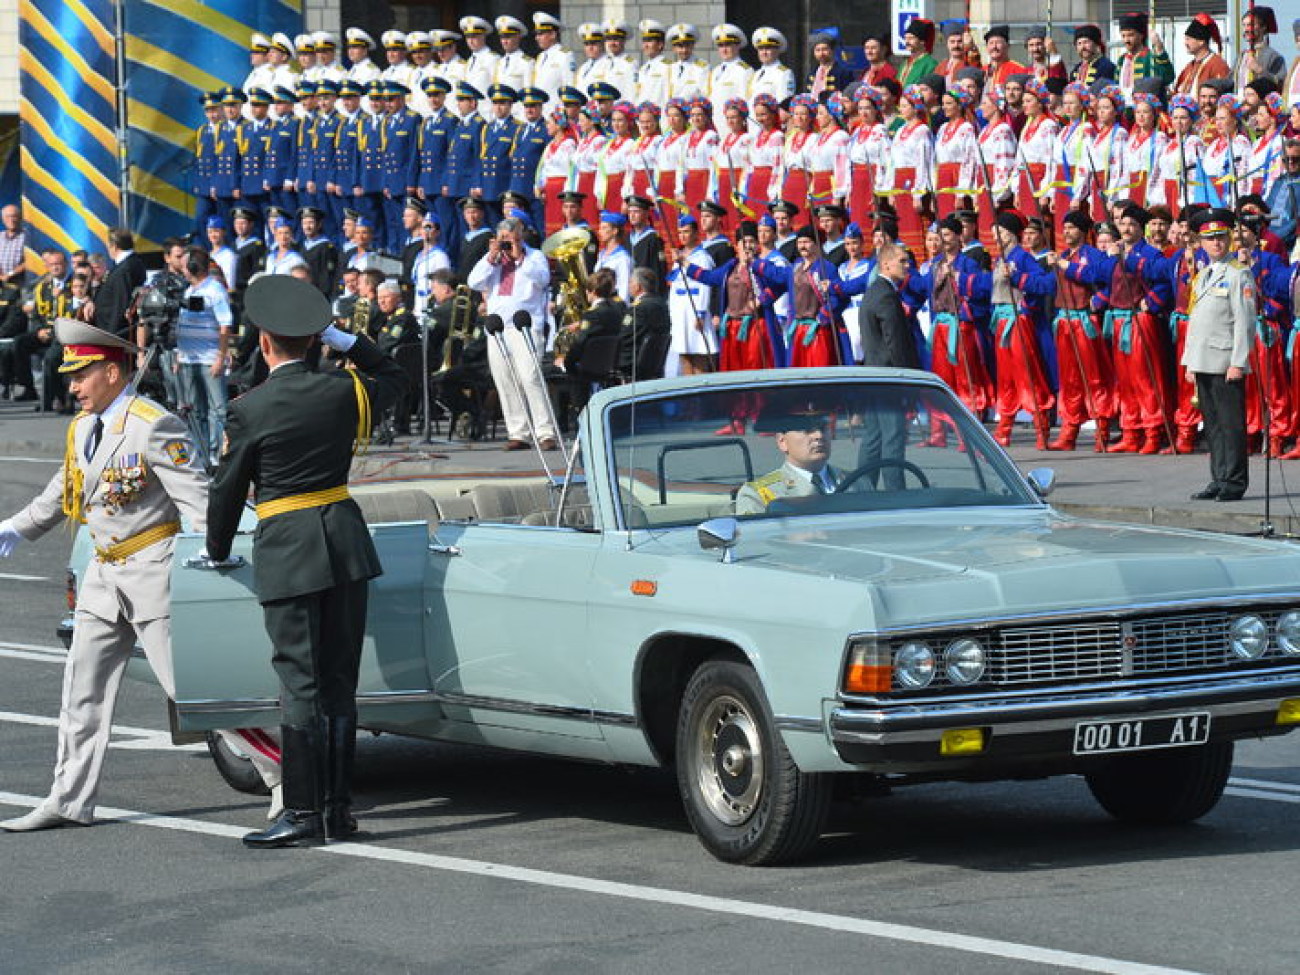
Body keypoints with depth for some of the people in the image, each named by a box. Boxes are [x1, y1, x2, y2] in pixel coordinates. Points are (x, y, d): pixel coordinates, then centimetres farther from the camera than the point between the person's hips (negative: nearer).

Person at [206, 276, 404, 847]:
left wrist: (218, 551, 16)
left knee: (301, 685, -4)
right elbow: (392, 378, 26)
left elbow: (228, 489, 1)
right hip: (346, 540, 5)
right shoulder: (345, 389, 2)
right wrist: (345, 340, 18)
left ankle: (303, 815, -5)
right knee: (340, 682, 9)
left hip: (286, 552, -5)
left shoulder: (250, 409, -9)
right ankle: (337, 809, 11)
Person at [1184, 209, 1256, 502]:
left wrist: (1238, 363, -16)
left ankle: (1234, 482, -4)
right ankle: (1218, 480, 14)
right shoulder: (1201, 276, 18)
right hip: (1203, 362, 7)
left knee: (1231, 423, -6)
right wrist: (1189, 361, 15)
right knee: (1212, 423, 10)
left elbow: (1245, 321, -10)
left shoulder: (1239, 275, -5)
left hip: (1227, 362, -7)